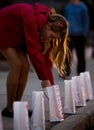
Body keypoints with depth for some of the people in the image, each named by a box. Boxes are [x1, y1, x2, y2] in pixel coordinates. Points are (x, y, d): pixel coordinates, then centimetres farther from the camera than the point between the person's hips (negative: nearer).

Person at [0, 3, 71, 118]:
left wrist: (51, 85, -11)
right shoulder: (32, 18, -36)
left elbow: (46, 56, -8)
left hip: (16, 35, 8)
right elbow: (34, 51, -36)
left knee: (25, 66, -4)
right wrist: (44, 79, -31)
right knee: (17, 65, -18)